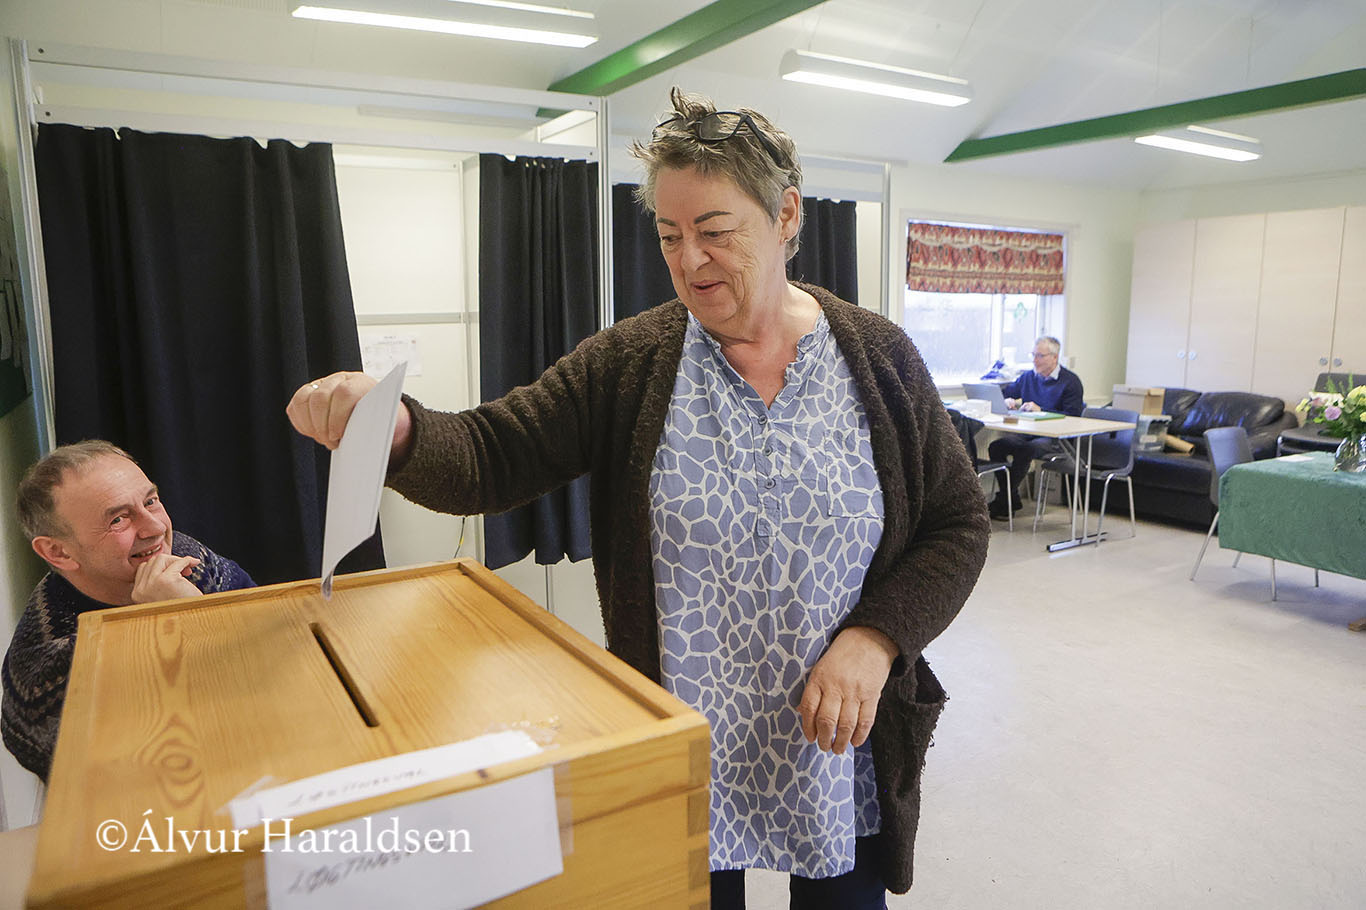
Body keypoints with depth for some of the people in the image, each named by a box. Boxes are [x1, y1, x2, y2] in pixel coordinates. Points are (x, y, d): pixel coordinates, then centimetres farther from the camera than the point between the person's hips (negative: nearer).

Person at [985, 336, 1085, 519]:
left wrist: (1041, 410, -19)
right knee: (995, 446, -23)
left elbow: (1073, 416, -13)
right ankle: (1011, 498, -12)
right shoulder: (1028, 377, 15)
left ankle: (1003, 502, -23)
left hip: (1056, 437, -6)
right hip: (1026, 433, 6)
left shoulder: (1071, 382, -3)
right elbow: (1002, 393, 24)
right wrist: (1006, 401, -1)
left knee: (1024, 450, -36)